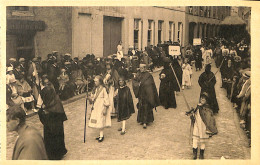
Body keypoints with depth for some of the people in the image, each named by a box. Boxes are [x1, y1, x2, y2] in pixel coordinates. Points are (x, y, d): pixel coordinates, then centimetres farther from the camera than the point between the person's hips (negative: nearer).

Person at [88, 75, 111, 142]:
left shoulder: (103, 89, -11)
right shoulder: (95, 89, 10)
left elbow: (106, 99, -11)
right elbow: (92, 97, 17)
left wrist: (105, 108, -15)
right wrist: (90, 98, -7)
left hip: (101, 108, -7)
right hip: (95, 108, 7)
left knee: (100, 122, -6)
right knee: (97, 122, 8)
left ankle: (101, 136, 3)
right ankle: (101, 135, 19)